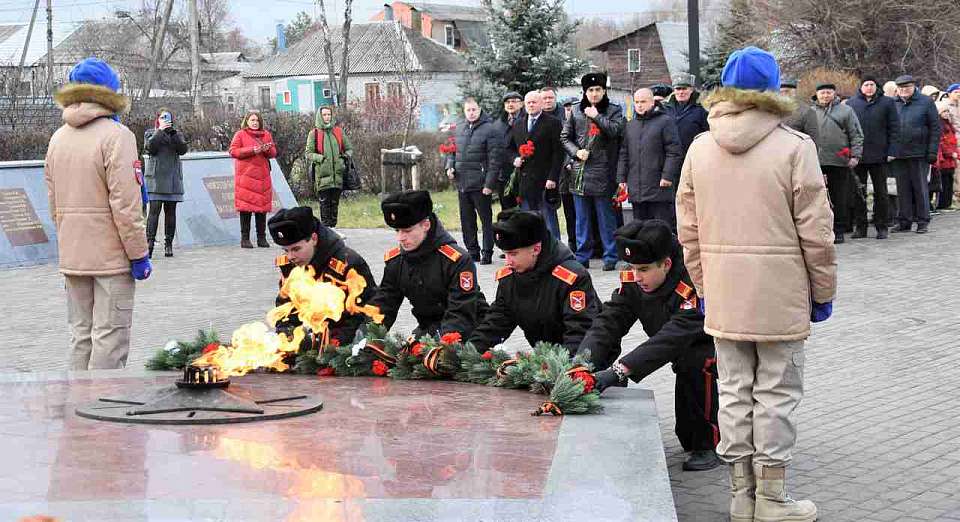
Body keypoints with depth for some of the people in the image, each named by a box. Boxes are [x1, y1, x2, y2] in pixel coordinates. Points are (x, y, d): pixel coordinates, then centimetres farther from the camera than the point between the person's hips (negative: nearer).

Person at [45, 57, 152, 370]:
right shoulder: (116, 136, -13)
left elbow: (54, 202, 12)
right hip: (111, 255, -7)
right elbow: (125, 204, -18)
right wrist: (138, 254, -12)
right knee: (110, 337, -3)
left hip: (71, 256, 7)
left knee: (80, 334, 14)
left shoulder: (58, 139, 9)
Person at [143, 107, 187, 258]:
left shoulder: (176, 135, 17)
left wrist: (172, 132, -8)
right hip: (155, 177, -3)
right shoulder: (150, 134, 12)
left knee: (170, 211, 2)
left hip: (173, 178, 3)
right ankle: (149, 242, -15)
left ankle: (168, 244, 6)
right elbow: (150, 148, -8)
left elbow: (183, 149, -1)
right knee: (154, 210, -11)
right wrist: (160, 131, -10)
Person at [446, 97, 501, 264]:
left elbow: (494, 160, -11)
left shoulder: (489, 129, -8)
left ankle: (487, 253, 6)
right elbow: (451, 150, 22)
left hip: (481, 186, -6)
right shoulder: (459, 128, 11)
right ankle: (472, 252, 21)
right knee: (466, 220, 12)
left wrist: (489, 183, -15)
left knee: (486, 219, 1)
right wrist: (449, 166, 2)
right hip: (462, 183, 6)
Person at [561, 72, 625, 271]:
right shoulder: (576, 111, 12)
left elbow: (615, 130, -13)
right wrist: (576, 151, -1)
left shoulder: (614, 111, 4)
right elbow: (565, 137, 15)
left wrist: (596, 116, -8)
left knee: (606, 217, -1)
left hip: (602, 172, -3)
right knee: (582, 218, 9)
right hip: (580, 172, 3)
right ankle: (582, 256, 15)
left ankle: (610, 257, 5)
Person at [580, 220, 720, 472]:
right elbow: (608, 322, -21)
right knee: (687, 436, -2)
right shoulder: (632, 281, -14)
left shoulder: (693, 287, -36)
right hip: (685, 354, 6)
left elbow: (672, 338, -47)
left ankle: (709, 444, -21)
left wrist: (618, 371, -55)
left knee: (695, 362, -37)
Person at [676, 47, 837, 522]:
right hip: (781, 296, -4)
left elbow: (688, 229, 7)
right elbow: (815, 231, -9)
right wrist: (823, 291, 2)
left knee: (734, 391, 11)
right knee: (777, 394, 4)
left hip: (723, 296, 4)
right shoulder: (794, 147, -10)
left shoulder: (700, 149, 3)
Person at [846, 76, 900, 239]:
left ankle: (881, 227, 11)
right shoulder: (851, 103, 8)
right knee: (858, 193, 4)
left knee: (880, 192, 5)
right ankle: (860, 227, 10)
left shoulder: (887, 103, 4)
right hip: (857, 156, 1)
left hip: (879, 156, -1)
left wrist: (891, 151, -6)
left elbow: (894, 128, 3)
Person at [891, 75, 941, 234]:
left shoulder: (925, 102, 1)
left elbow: (935, 128, -1)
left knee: (920, 187, 2)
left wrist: (932, 151, -8)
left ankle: (923, 221, 8)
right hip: (898, 155, 3)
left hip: (919, 154, -3)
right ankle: (905, 221, 13)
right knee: (903, 189, 7)